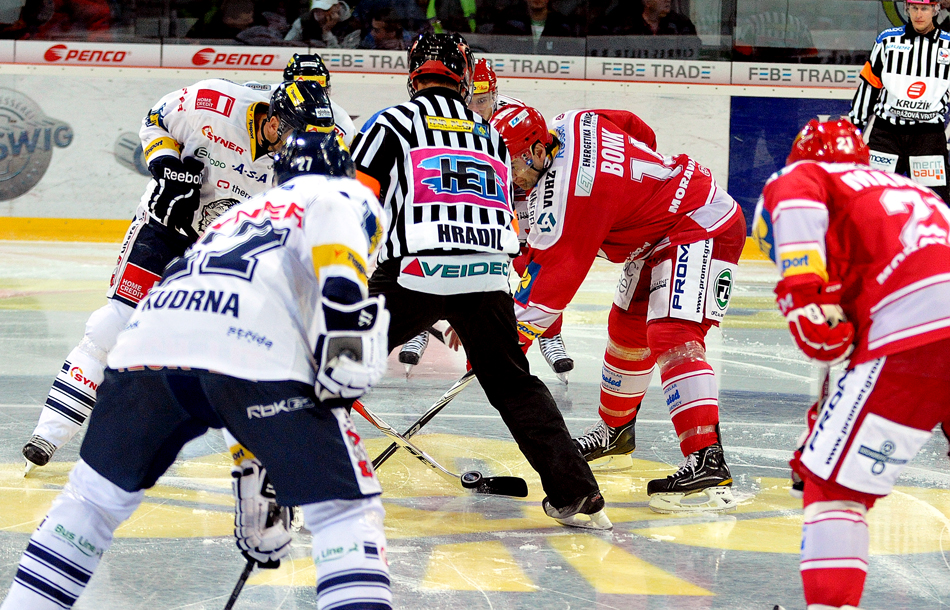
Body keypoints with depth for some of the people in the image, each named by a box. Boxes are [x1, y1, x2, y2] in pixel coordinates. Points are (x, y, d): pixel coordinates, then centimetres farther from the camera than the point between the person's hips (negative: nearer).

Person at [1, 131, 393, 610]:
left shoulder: (240, 214, 43)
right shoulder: (344, 194, 24)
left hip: (151, 337, 6)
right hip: (257, 355, -6)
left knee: (96, 495, 27)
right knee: (347, 510, 3)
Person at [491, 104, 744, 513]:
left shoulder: (563, 192, -29)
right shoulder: (571, 125, -3)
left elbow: (549, 281, -28)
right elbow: (640, 133, 14)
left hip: (703, 230, -11)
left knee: (671, 337, -25)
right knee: (626, 331, 20)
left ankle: (708, 465, -34)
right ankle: (615, 432, 40)